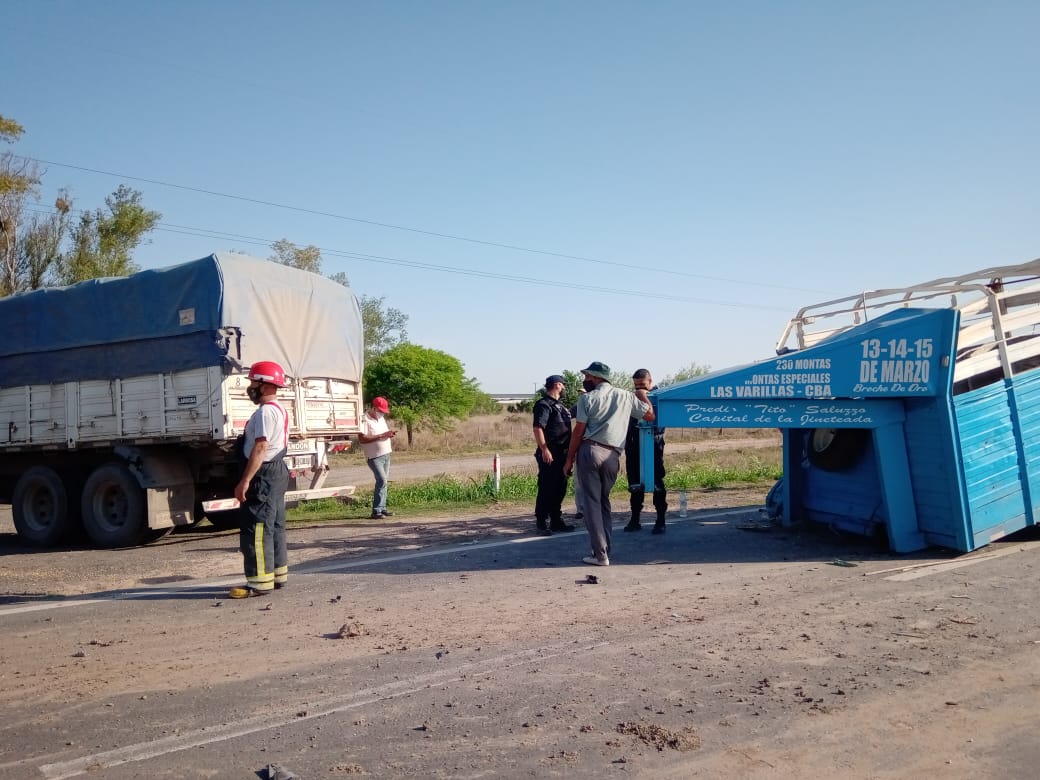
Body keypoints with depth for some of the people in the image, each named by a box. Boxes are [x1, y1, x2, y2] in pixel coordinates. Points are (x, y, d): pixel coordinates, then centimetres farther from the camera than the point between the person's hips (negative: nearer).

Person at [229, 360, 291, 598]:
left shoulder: (265, 411, -16)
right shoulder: (279, 410, 17)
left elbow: (260, 447, -24)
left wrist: (245, 481, -26)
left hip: (264, 474, -11)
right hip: (278, 471, 11)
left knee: (256, 528, -8)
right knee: (274, 525, 14)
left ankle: (260, 582, -7)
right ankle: (278, 575, 20)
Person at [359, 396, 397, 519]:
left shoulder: (381, 418, 14)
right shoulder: (365, 420, -13)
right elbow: (362, 439, -21)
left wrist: (390, 434, 0)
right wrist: (381, 436, -23)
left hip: (386, 454, 8)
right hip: (374, 456, -8)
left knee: (383, 481, 10)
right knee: (382, 480, -17)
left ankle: (382, 508, 16)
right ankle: (376, 511, -13)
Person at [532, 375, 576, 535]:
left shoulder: (560, 405, 18)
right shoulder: (544, 405, -11)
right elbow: (538, 428, -21)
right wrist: (544, 450, -26)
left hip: (562, 454, 9)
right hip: (549, 454, -9)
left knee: (560, 488, 13)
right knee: (546, 489, -6)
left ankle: (556, 520, 22)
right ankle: (542, 523, -1)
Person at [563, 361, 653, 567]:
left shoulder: (587, 398, 1)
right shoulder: (626, 396, 11)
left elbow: (578, 431, -2)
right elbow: (650, 415, 17)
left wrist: (569, 459, 4)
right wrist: (642, 395, 34)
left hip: (590, 451, -4)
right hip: (612, 456, 4)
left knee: (592, 501, -1)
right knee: (604, 500, 18)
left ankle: (600, 554, -5)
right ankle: (606, 549, 16)